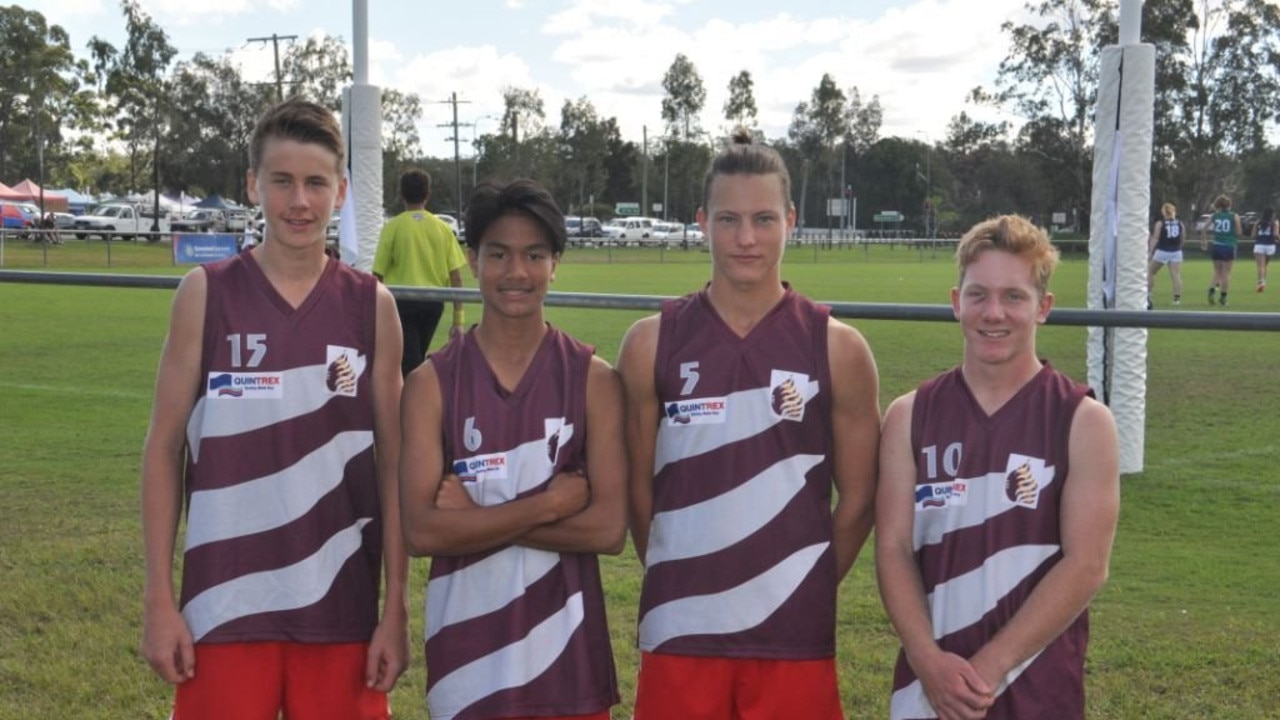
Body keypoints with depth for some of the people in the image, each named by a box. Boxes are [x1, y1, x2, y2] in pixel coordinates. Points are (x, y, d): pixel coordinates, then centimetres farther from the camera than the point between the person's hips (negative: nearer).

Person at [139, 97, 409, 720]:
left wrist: (397, 607, 1)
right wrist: (159, 599, -3)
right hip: (225, 603, -1)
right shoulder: (206, 295, -2)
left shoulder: (371, 306, 1)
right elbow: (164, 449, 1)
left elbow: (392, 465, 4)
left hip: (340, 605, 1)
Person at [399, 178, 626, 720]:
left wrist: (476, 516, -13)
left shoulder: (593, 379, -2)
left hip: (565, 651, 0)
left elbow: (608, 528, -11)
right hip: (468, 650, 0)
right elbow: (422, 530, -12)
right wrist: (548, 503, -15)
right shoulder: (432, 382, -3)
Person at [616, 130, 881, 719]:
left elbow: (857, 500, 5)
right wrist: (686, 582, 9)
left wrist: (803, 593, 7)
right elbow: (639, 488, 6)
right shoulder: (652, 344, 0)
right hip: (680, 632, 0)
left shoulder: (838, 350, -1)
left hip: (794, 636, 0)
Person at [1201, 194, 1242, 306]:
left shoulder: (1214, 216, 4)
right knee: (1226, 273, 6)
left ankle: (1211, 290, -9)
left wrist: (1204, 240, 10)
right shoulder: (1234, 217, -2)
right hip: (1229, 247, -2)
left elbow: (1202, 229, -1)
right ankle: (1223, 297, 7)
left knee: (1217, 272, 14)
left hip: (1216, 246, 2)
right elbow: (1239, 233, -5)